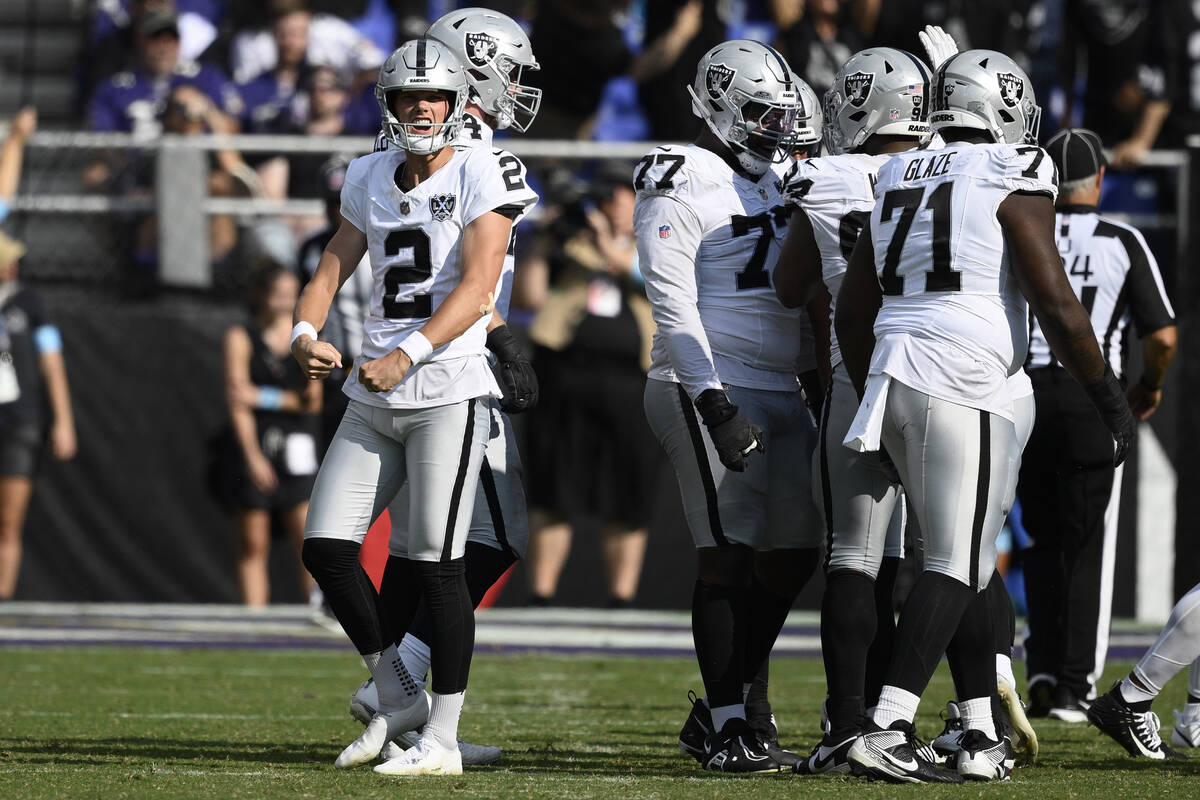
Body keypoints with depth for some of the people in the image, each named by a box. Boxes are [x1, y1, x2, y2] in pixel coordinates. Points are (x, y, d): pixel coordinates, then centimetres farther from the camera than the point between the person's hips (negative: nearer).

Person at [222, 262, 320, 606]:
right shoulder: (241, 338, 3)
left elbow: (312, 401, 3)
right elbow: (237, 401, -6)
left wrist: (263, 398, -9)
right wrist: (253, 455, -16)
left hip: (298, 450, 1)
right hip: (256, 450, -1)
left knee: (309, 540, -9)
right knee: (253, 548, 2)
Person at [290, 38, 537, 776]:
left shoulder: (481, 175, -6)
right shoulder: (373, 180, 13)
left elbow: (477, 289, -16)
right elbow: (332, 272, 13)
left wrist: (409, 354, -27)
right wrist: (307, 334, -8)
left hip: (448, 389, -6)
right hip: (375, 401, 6)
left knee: (437, 562, -7)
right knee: (326, 548, 1)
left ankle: (444, 739, 1)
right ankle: (398, 697, 17)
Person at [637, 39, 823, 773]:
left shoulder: (780, 176, 15)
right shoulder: (683, 187, -9)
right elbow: (674, 308, -15)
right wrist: (717, 408, -23)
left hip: (781, 392, 8)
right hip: (712, 388, -8)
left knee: (793, 553, 7)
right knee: (728, 553, -10)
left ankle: (720, 708, 17)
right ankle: (727, 730, -6)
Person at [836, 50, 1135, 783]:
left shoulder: (902, 184, 16)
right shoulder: (1011, 181, -6)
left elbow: (851, 312, 20)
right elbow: (1056, 303, -11)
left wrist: (872, 390, 32)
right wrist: (1111, 398, -4)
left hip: (892, 382, 7)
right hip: (964, 386, -7)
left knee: (968, 562, 15)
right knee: (956, 568, -6)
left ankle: (983, 735, 15)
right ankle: (886, 733, -17)